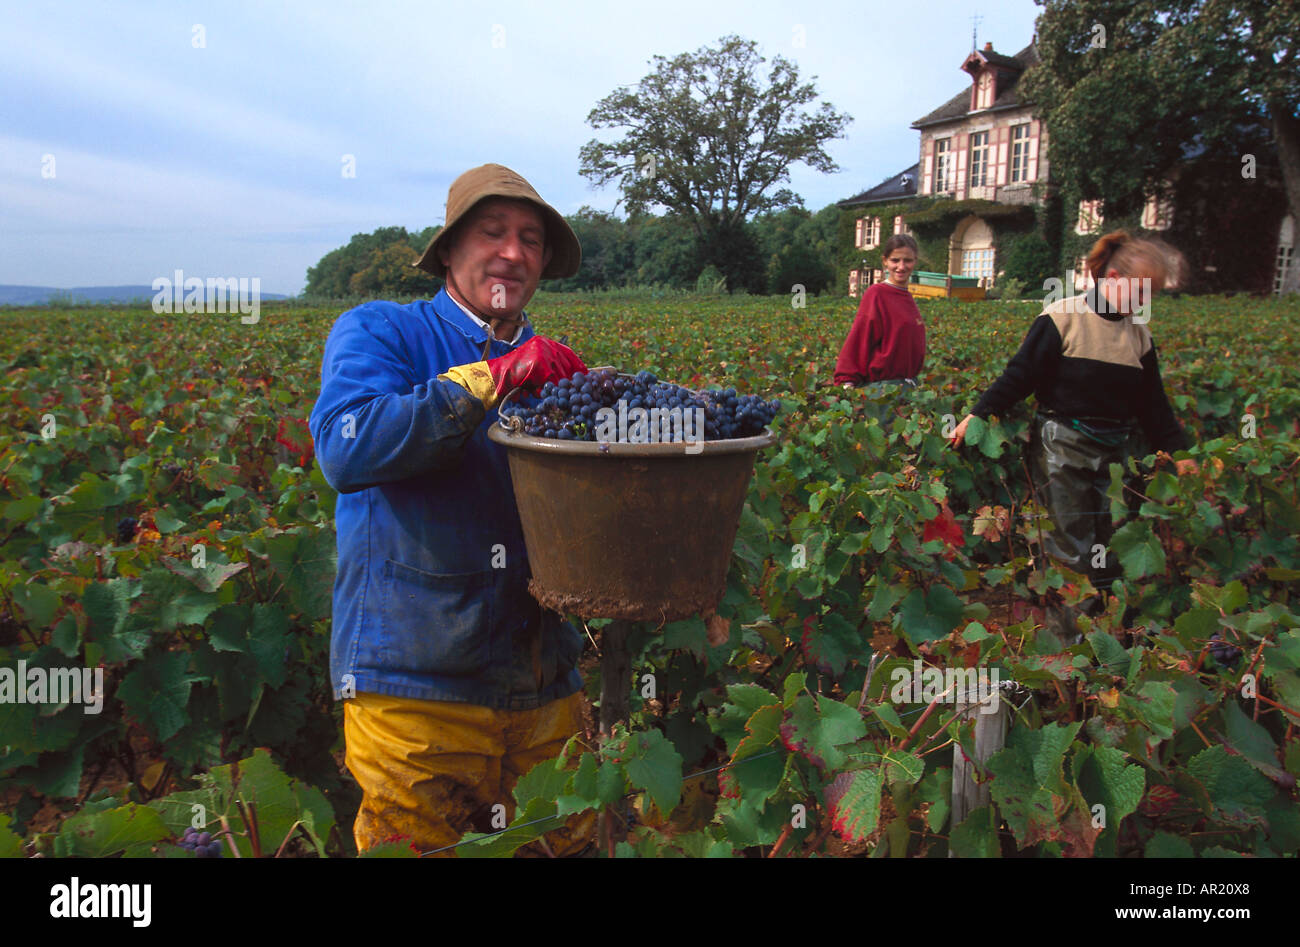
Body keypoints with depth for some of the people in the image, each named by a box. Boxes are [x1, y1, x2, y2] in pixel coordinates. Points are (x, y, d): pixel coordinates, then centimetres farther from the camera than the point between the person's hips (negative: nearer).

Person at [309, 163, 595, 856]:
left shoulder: (552, 365, 15)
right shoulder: (375, 332, 1)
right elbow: (345, 448, -19)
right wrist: (488, 377, -23)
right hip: (415, 684, -4)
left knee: (566, 843, 14)